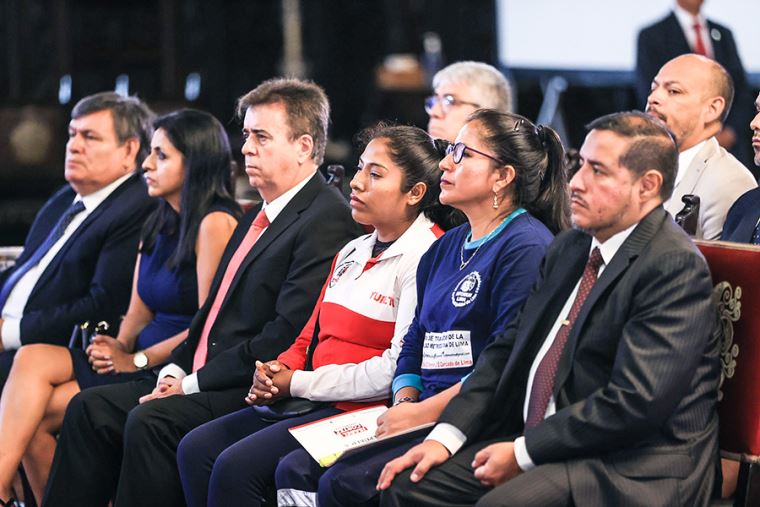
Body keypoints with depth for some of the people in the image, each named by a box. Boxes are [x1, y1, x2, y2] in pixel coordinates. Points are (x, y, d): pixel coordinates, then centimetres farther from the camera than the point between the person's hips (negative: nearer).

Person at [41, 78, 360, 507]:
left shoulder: (327, 219, -12)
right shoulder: (259, 217, 20)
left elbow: (287, 334, -20)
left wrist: (195, 382, -16)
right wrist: (177, 369, 4)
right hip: (199, 379, 10)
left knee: (151, 420, -29)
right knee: (90, 407, -2)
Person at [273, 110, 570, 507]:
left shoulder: (527, 247, -9)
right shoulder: (443, 250, 20)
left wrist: (424, 412, -16)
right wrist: (403, 403, 0)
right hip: (422, 413, 9)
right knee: (296, 470, -9)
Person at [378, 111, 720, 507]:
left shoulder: (676, 266, -13)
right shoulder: (570, 247, 14)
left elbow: (636, 401, -20)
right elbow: (510, 347, 15)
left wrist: (523, 452, -15)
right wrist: (446, 436, 1)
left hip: (633, 467, -8)